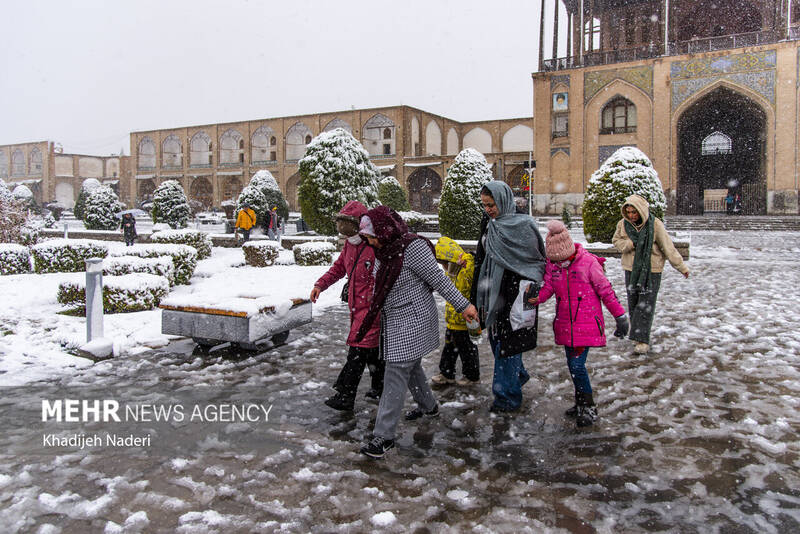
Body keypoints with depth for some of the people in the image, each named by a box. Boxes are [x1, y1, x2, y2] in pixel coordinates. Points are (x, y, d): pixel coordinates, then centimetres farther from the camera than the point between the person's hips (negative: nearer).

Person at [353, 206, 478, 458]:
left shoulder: (413, 247, -22)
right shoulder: (382, 250, 5)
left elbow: (439, 279, -17)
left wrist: (463, 305, -13)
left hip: (413, 320, -9)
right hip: (393, 320, 9)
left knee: (396, 375, -8)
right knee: (411, 367, 23)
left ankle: (384, 436, -2)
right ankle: (428, 406, 46)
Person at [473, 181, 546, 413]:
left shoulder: (523, 224, -12)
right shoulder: (487, 223, 8)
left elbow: (537, 262, -9)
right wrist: (480, 297, 13)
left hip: (515, 292, -7)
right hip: (493, 292, 7)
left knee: (508, 342, 0)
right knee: (496, 338, 17)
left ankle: (508, 396, 14)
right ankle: (518, 375, 41)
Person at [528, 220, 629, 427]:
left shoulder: (588, 262, -13)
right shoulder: (552, 265, 1)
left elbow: (606, 290, -6)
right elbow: (547, 287, 3)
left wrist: (620, 317, -2)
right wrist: (537, 298, -20)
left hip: (586, 324, -5)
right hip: (565, 325, 6)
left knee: (577, 365, -11)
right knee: (573, 365, 13)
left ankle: (588, 408, 6)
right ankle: (581, 404, 30)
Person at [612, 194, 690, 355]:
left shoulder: (655, 224, -12)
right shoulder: (623, 224, -2)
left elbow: (668, 248, -7)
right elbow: (616, 241, 10)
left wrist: (682, 267, -3)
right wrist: (631, 244, -12)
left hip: (651, 271, -4)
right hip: (631, 270, 4)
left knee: (645, 305, -7)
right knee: (633, 303, 10)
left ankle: (642, 340, -6)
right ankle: (637, 334, 24)